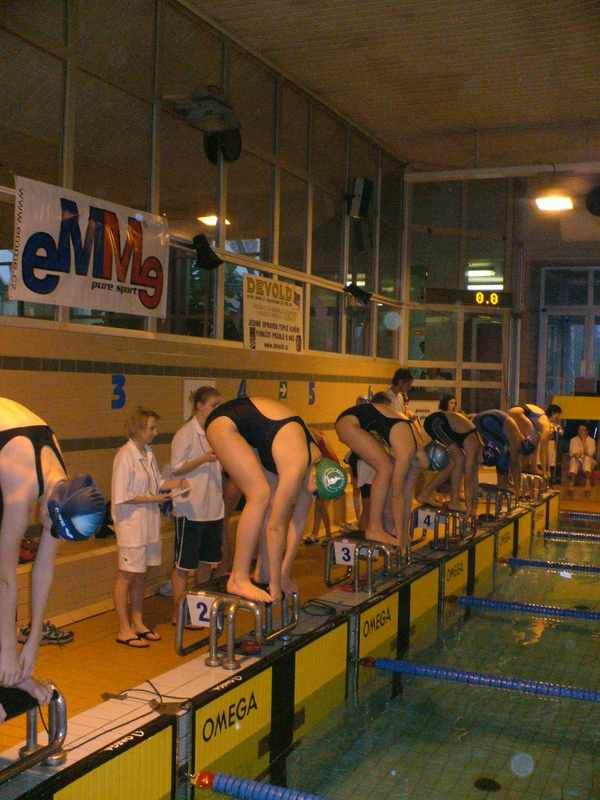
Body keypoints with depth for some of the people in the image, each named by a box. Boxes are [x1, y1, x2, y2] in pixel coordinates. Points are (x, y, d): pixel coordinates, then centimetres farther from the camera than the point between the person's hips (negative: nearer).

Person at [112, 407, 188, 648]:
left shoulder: (148, 453, 6)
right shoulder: (125, 456, -18)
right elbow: (121, 497, -19)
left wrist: (176, 484, -2)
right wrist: (153, 498, -18)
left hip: (149, 522, 8)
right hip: (131, 524, -8)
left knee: (140, 575, 17)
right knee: (126, 576, 3)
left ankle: (138, 623, 29)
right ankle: (124, 630, 13)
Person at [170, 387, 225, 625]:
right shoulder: (186, 434, -13)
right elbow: (176, 469, -14)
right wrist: (203, 459, -25)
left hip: (213, 507, 7)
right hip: (190, 508, -7)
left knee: (207, 560, 16)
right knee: (184, 564, 3)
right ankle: (178, 612, 13)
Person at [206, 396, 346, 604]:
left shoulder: (315, 462, -6)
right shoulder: (296, 467, -30)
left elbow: (299, 521, 0)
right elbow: (276, 526, -24)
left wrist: (285, 575, 2)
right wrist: (275, 585, -17)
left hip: (250, 429, 8)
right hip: (225, 422, -8)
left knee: (276, 501, -1)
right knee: (261, 494, -19)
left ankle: (266, 573, 9)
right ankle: (238, 579, -15)